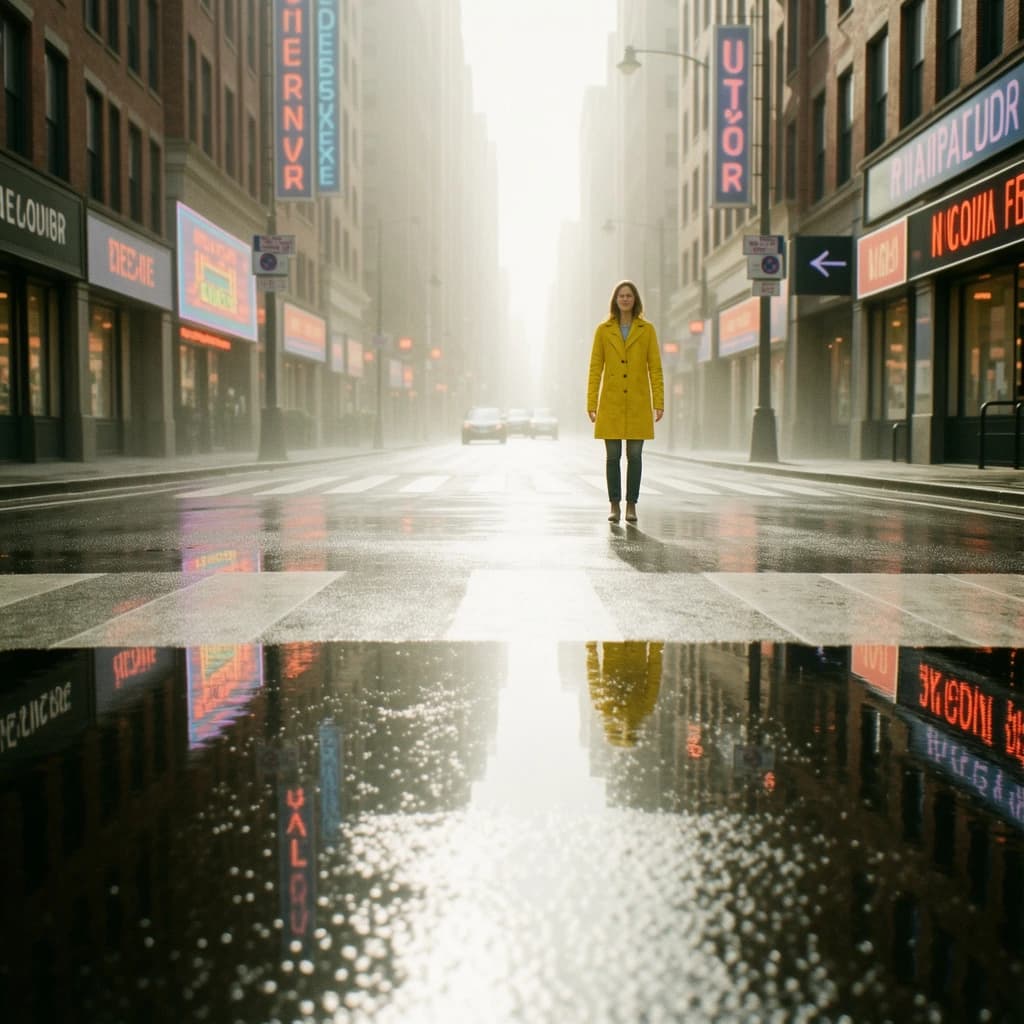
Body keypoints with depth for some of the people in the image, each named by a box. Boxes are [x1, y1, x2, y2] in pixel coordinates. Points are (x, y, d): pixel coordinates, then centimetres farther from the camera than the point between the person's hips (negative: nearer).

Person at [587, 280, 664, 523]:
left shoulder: (647, 330, 4)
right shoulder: (603, 330, 4)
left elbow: (655, 368, 2)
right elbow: (595, 368, 3)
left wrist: (659, 403, -5)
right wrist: (591, 404, -2)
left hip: (638, 403, 0)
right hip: (611, 403, 0)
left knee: (635, 456, 1)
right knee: (613, 456, 1)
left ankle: (631, 505, 10)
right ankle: (614, 505, 9)